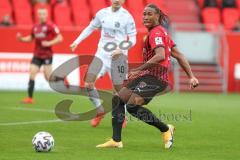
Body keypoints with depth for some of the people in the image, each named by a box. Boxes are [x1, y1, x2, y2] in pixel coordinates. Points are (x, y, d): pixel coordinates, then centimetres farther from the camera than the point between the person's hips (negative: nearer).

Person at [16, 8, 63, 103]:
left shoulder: (50, 26, -8)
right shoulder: (35, 27, 10)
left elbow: (59, 38, -9)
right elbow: (31, 38, 24)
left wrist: (49, 43, -19)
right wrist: (21, 38, 8)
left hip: (47, 55, -5)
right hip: (37, 55, 5)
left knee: (48, 77, -8)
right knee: (32, 75, -5)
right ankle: (30, 98, -3)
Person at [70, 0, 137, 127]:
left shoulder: (126, 17, -8)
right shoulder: (102, 13, 5)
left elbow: (132, 39, -7)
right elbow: (90, 28, 18)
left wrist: (121, 49, -23)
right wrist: (77, 41, 11)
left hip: (117, 56, -4)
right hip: (101, 53, 4)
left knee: (118, 88, 0)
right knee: (88, 84, -7)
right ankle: (100, 111, 11)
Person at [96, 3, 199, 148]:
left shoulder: (156, 33, -11)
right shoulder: (161, 32, 19)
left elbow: (160, 56, -28)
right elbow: (179, 56, 19)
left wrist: (138, 70, -28)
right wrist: (191, 76, 17)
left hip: (155, 77, -10)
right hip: (147, 76, 10)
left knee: (132, 106, -22)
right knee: (118, 99, 6)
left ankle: (166, 129, -7)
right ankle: (116, 140, 8)